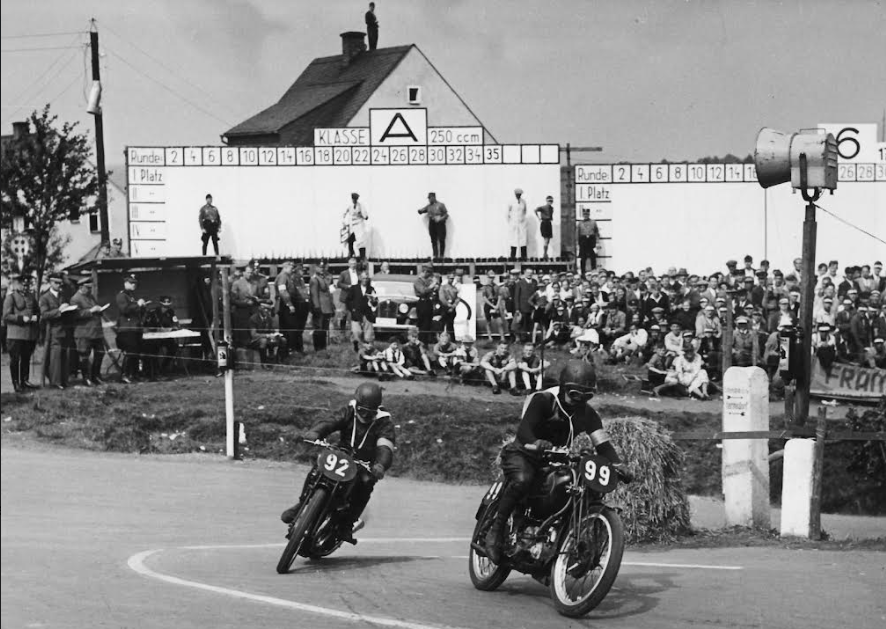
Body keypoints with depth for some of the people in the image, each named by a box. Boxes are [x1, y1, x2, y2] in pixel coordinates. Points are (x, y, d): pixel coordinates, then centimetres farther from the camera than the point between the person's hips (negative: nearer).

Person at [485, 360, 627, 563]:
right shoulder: (543, 400, -16)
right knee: (522, 480, -40)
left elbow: (602, 442, -1)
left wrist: (618, 466, -20)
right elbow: (523, 430, -29)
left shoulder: (587, 412, 3)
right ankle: (496, 531, -27)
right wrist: (536, 443, -52)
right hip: (523, 455, -6)